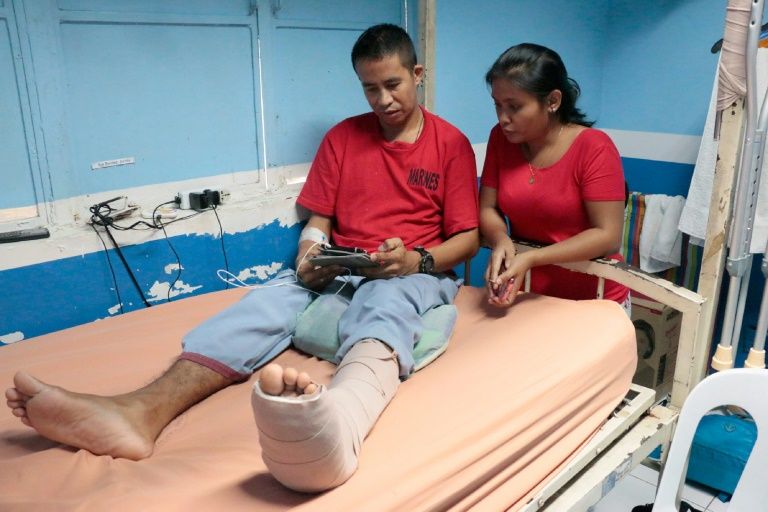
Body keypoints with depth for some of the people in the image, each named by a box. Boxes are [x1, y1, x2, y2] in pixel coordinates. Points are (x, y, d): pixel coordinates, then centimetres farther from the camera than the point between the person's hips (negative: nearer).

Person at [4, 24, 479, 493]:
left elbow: (468, 237, 0)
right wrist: (309, 256, -13)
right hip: (339, 270, 3)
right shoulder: (342, 137, 13)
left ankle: (338, 421, -74)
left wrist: (416, 259, -19)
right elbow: (318, 220, 10)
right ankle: (144, 410, -50)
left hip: (418, 270, -3)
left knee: (384, 305, -39)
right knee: (271, 298, -27)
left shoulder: (451, 143, 4)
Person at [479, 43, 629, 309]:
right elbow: (487, 209, 0)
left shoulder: (595, 148, -14)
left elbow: (608, 235, -17)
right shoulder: (501, 138, -1)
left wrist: (530, 259, -26)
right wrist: (502, 241, -21)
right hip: (527, 296, 3)